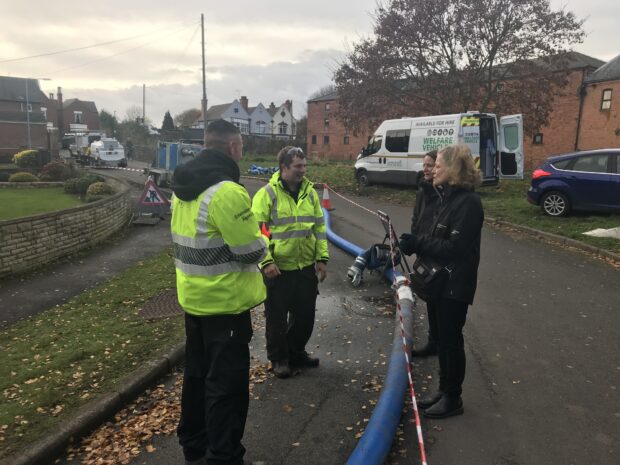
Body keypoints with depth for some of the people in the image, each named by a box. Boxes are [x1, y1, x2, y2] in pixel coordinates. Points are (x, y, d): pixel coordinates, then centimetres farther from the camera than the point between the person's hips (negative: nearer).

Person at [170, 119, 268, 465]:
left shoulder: (183, 188, 7)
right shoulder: (227, 191, -23)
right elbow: (252, 251, -21)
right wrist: (263, 240, 0)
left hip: (194, 298, 9)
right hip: (225, 303, -9)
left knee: (198, 374, 21)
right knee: (227, 384, 3)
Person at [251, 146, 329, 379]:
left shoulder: (310, 192, 6)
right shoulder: (267, 193, -10)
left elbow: (319, 227, 10)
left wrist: (322, 258, 5)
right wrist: (266, 261, -20)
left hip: (307, 267, 5)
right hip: (278, 268, -5)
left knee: (305, 315, 16)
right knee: (277, 317, 8)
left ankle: (296, 353, 37)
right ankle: (278, 359, 28)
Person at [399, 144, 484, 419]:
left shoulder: (468, 202, -19)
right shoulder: (449, 197, 9)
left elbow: (455, 247, -24)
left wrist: (418, 244, -24)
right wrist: (415, 243, -5)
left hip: (456, 284, -9)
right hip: (441, 280, 9)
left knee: (451, 339, 4)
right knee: (442, 338, 17)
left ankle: (453, 399, 21)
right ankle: (444, 391, 32)